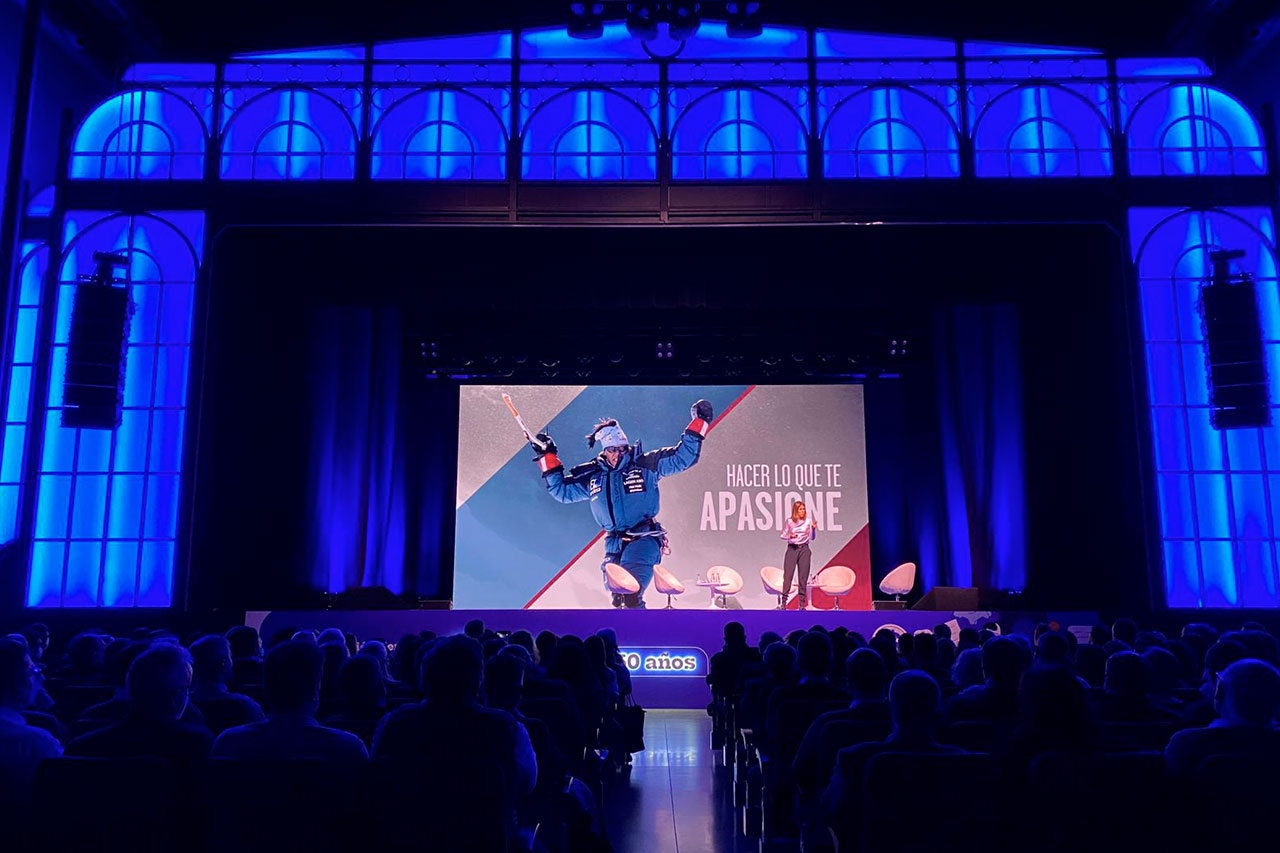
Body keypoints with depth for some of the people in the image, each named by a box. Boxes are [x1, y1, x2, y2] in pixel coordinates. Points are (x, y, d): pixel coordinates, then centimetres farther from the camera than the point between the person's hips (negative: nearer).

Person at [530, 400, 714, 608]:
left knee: (630, 597, -23)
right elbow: (562, 490, 22)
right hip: (614, 544, 5)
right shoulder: (592, 476, 11)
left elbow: (682, 457, 1)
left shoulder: (645, 465, 1)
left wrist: (699, 423, -5)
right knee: (618, 599, 5)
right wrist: (547, 458, 17)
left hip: (644, 539, -5)